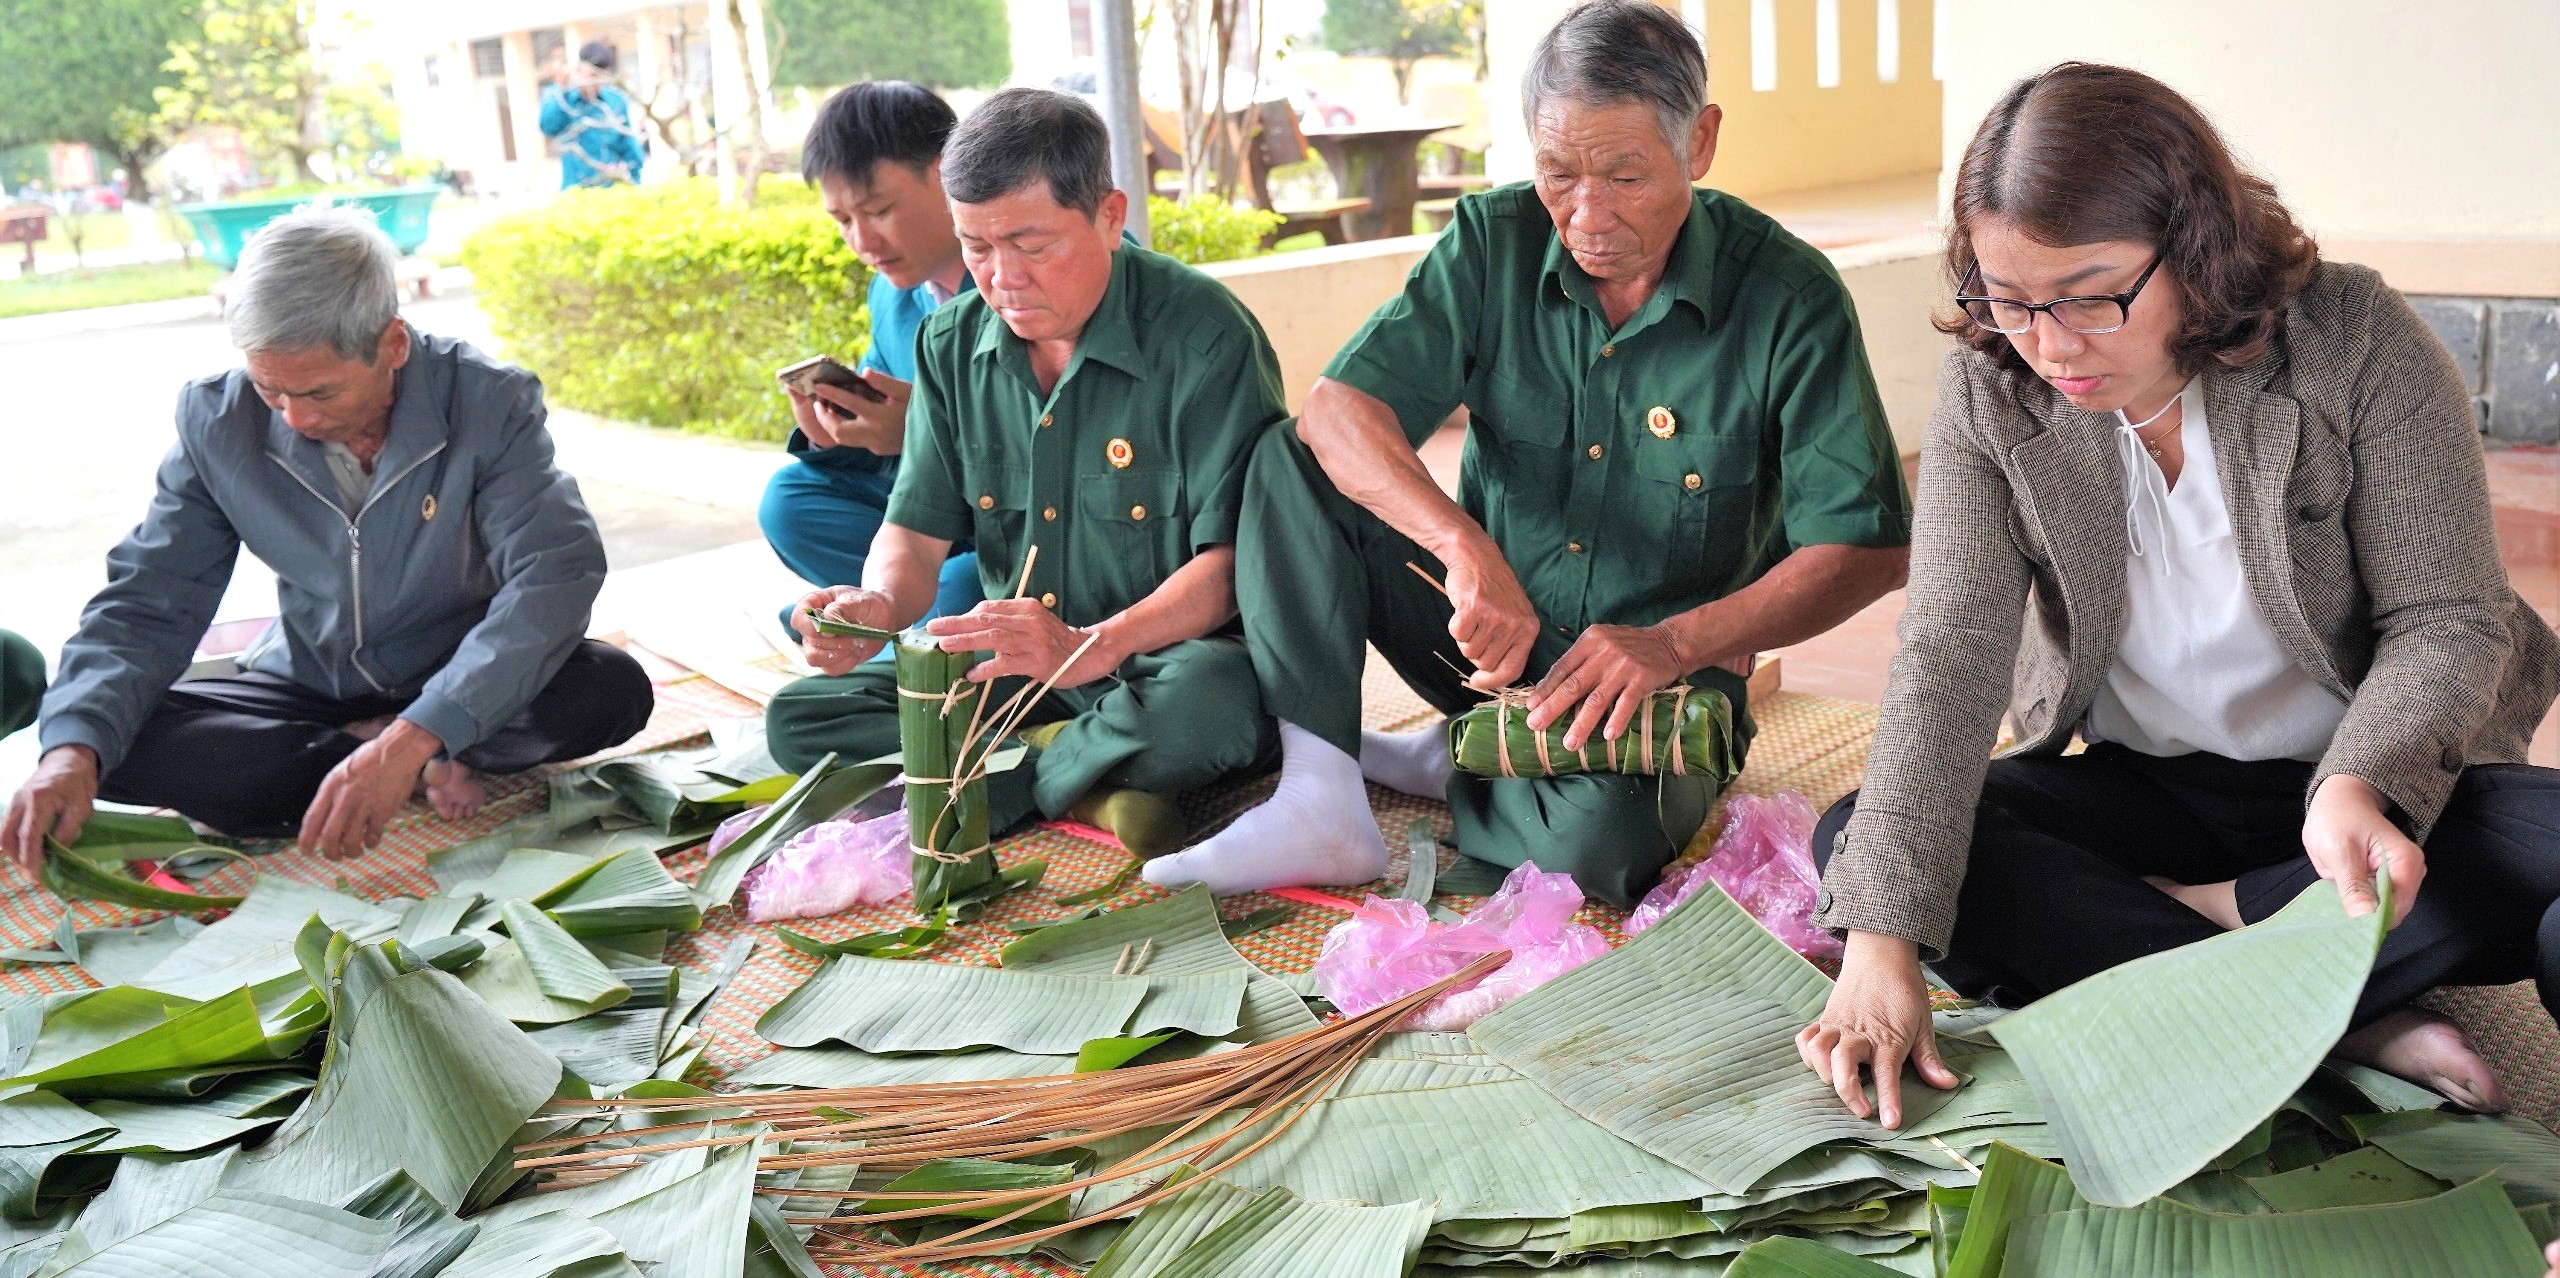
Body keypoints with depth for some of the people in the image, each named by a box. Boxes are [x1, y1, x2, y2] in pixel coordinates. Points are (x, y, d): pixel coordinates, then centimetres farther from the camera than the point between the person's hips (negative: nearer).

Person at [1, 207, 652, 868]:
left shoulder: (490, 401, -20)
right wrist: (75, 747, -28)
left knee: (612, 688, -33)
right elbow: (149, 603, -7)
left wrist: (411, 740, -43)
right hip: (309, 687, 3)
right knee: (117, 743, -22)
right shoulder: (217, 420, -11)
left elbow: (556, 573, -31)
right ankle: (431, 774, -20)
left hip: (467, 690, -3)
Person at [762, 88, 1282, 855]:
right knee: (797, 721, -9)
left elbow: (1231, 558, -22)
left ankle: (1023, 771, -13)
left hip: (1163, 657, -6)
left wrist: (1090, 648, -37)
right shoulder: (952, 345, 3)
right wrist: (881, 607, -22)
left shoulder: (1202, 333, -16)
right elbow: (916, 533, 3)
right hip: (1014, 673, 6)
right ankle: (1082, 783, -18)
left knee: (1211, 703, -40)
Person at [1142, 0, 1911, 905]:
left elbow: (1866, 549, -18)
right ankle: (1319, 805, -22)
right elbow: (1339, 409, -17)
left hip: (1665, 670, -3)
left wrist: (1675, 643, -32)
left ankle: (1451, 768, -1)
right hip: (1492, 630, 4)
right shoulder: (1493, 242, -5)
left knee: (1603, 838, -36)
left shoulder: (1788, 297, -14)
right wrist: (1465, 547, -34)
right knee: (1289, 462, -14)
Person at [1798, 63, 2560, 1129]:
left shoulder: (2353, 341, -17)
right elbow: (1947, 653, -21)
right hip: (2138, 789, 2)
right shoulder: (1988, 391, -12)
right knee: (1856, 838, -22)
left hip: (2364, 780, -2)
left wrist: (2362, 787, -37)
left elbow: (2445, 620, -13)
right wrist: (1882, 942, -32)